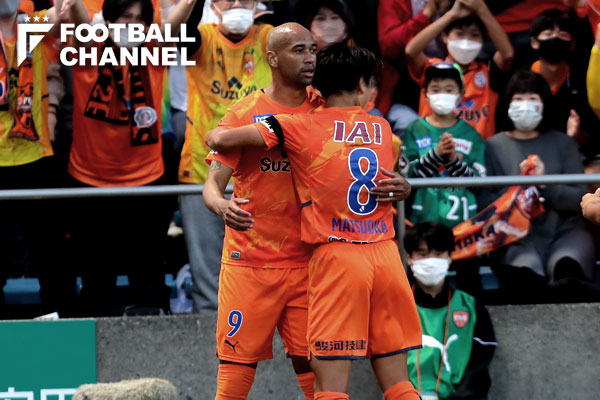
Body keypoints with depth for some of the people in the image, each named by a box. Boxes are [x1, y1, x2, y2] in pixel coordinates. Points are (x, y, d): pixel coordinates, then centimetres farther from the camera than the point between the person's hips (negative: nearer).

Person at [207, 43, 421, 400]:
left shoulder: (302, 126, 0)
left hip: (336, 256, -4)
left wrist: (214, 137, 18)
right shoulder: (382, 128, 12)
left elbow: (222, 140, -5)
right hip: (386, 254, 4)